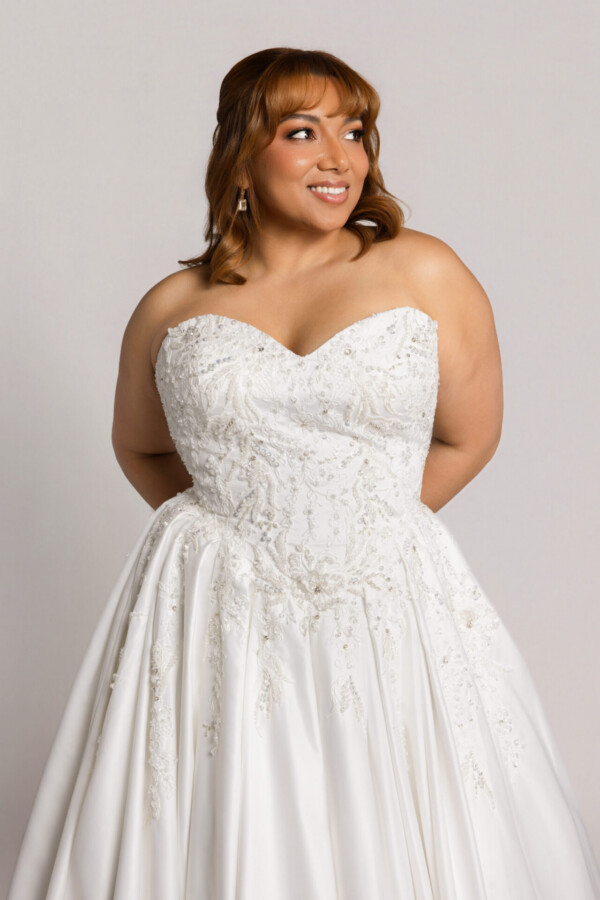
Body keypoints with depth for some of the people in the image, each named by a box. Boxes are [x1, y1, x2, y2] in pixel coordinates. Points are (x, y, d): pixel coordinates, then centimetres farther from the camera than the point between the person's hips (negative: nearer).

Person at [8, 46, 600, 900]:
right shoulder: (172, 307, 5)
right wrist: (233, 526, 7)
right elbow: (140, 450, 19)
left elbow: (467, 439, 7)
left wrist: (358, 527, 6)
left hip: (391, 613, 0)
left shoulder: (425, 273, 1)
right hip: (215, 621, 1)